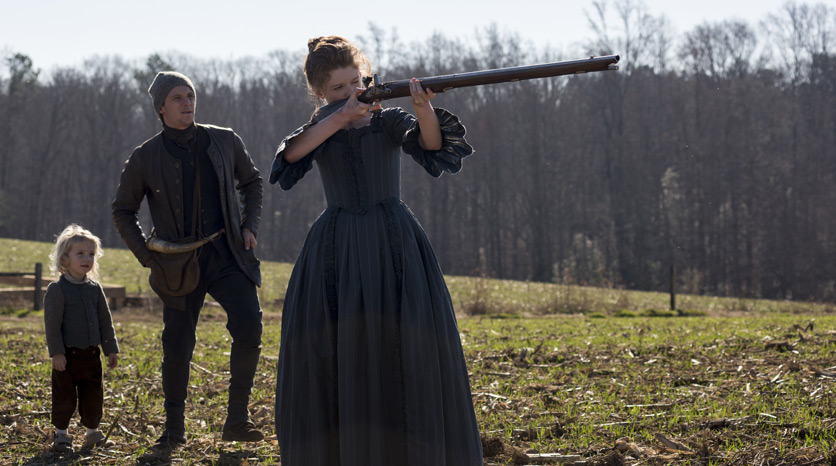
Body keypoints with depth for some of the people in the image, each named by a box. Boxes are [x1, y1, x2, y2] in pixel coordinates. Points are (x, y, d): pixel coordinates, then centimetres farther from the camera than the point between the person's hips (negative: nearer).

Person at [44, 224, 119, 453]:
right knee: (65, 397, 1)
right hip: (67, 355, -5)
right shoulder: (57, 289, -10)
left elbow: (105, 320, 13)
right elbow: (52, 324, -12)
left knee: (93, 396, 11)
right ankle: (61, 434, 15)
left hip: (91, 354, 5)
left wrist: (111, 349, 10)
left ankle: (92, 432, 25)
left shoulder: (95, 288, 8)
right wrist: (56, 353, -17)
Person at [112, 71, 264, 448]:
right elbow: (123, 211, 9)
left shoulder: (225, 142, 2)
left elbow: (251, 181, 19)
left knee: (248, 324, -20)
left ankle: (237, 420, -10)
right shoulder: (145, 158, -3)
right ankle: (174, 428, 21)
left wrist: (250, 226, 6)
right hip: (179, 267, -1)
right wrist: (147, 256, -1)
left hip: (227, 255, 1)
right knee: (177, 348, 1)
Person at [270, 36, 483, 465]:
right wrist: (343, 116, -23)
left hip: (393, 244, -1)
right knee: (332, 349, -5)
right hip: (337, 249, 1)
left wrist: (424, 107, -36)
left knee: (408, 343, -11)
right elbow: (292, 155, -14)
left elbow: (431, 145, -15)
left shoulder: (389, 120, 6)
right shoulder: (320, 127, 10)